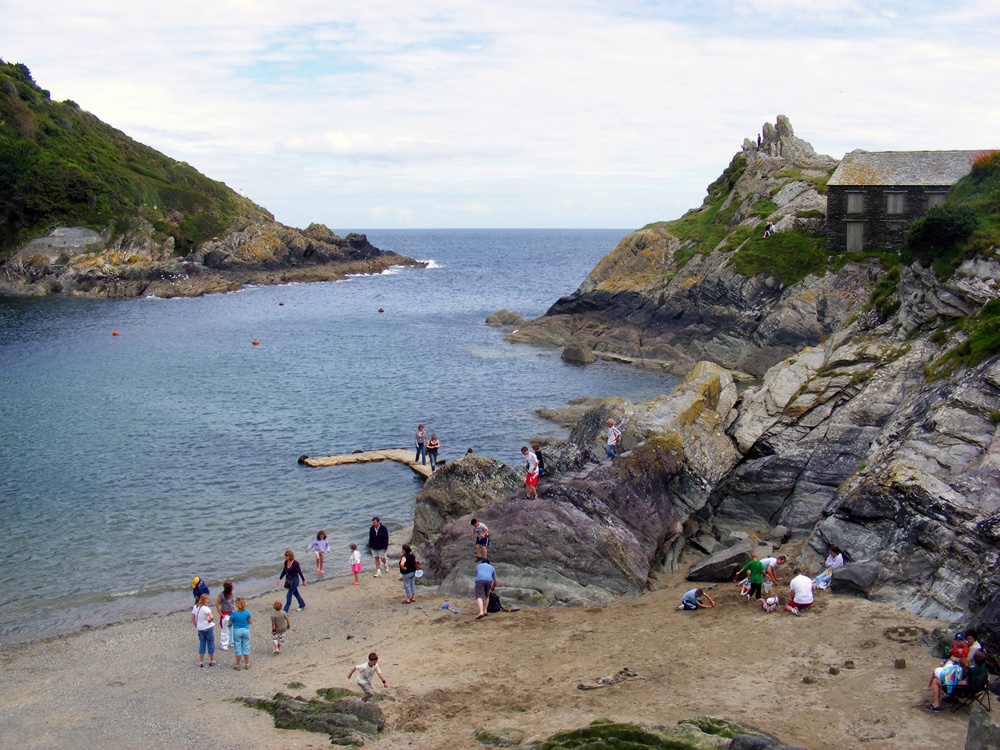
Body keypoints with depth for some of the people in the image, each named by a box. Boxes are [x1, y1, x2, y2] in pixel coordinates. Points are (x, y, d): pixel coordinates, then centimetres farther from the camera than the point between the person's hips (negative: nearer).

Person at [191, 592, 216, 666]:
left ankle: (201, 662, 15)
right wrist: (209, 620, -9)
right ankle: (211, 661, 17)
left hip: (200, 629, 6)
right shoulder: (206, 608, -18)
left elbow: (192, 619, 7)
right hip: (208, 628, -6)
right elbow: (212, 617, -30)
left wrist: (196, 626, 15)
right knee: (210, 644, 9)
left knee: (202, 644, 15)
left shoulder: (195, 607, 3)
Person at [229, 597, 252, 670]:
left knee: (238, 648, 8)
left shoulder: (234, 614, -15)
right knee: (246, 647, 12)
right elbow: (250, 622, 0)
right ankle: (247, 664, 17)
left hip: (237, 631, -2)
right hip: (245, 631, 2)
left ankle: (237, 665, 14)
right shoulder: (247, 612, -9)